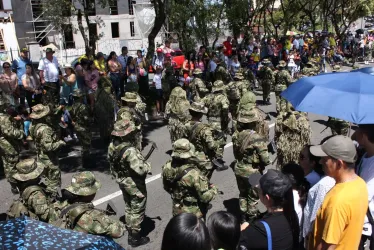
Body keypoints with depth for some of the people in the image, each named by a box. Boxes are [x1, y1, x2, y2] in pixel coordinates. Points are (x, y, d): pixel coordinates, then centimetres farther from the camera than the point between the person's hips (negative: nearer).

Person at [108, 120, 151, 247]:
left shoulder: (112, 146, -6)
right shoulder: (130, 150, -33)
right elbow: (140, 169, -38)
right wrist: (147, 166, -17)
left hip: (122, 182, 8)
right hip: (134, 185, -8)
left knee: (128, 208, 25)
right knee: (137, 210, 11)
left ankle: (130, 234, 40)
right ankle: (135, 238, 25)